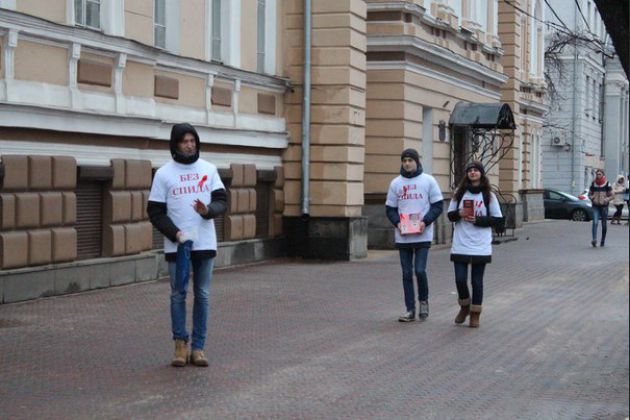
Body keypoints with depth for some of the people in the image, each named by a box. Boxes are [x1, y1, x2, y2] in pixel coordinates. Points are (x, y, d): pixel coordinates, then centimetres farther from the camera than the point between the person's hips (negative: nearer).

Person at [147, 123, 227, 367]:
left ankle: (198, 347, 10)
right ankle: (180, 344, 12)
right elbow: (155, 212, -1)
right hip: (177, 245, -2)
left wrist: (208, 210, -19)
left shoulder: (208, 169, 6)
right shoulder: (164, 173, 0)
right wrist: (175, 234, -14)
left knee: (202, 296, 4)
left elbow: (222, 201, 4)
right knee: (178, 295, 2)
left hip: (205, 244, 2)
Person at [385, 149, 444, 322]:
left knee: (420, 270, -11)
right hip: (402, 236, 3)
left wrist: (425, 221, -14)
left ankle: (423, 300, 14)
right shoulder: (396, 183, 8)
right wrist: (397, 223, -8)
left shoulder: (428, 181, 1)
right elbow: (390, 208, 11)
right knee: (407, 273, 5)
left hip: (422, 235, -3)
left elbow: (437, 206, 0)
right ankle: (410, 309, 11)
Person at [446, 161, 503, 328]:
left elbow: (497, 218, 1)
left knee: (477, 281, 4)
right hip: (460, 245, 1)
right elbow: (450, 214, 9)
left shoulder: (488, 195, 1)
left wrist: (478, 220, -13)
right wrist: (459, 214, -13)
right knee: (460, 279, -2)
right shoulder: (459, 193, 6)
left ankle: (475, 314, 16)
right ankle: (464, 307, 24)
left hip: (481, 247, -1)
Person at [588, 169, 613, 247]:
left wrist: (606, 200, -16)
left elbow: (611, 196, 2)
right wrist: (592, 198, -5)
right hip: (595, 206, 0)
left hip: (604, 206, 0)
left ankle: (603, 241, 19)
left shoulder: (607, 184, -1)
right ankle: (594, 239, -29)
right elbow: (589, 194, 16)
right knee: (595, 222, -17)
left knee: (604, 224, 6)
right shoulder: (593, 184, 5)